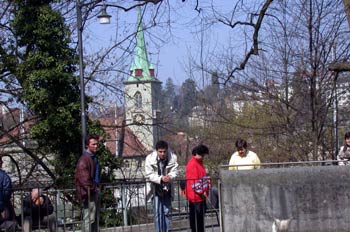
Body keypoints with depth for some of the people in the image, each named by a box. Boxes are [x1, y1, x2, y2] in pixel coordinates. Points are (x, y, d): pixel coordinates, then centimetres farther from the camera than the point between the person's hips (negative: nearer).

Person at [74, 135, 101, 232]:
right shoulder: (84, 159, -15)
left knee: (94, 218, 14)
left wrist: (96, 188, 16)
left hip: (94, 192, 10)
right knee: (89, 218, -10)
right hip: (88, 193, -10)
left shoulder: (94, 158, 17)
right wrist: (92, 189, -15)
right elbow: (83, 178, -21)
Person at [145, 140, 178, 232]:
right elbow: (149, 175, -16)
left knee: (166, 212, 10)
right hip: (156, 188, -2)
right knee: (158, 213, -2)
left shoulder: (173, 157, -15)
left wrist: (170, 177, -34)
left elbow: (174, 172, -10)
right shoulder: (150, 159, -19)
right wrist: (161, 178, -32)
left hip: (167, 187, 2)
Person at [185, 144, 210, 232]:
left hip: (201, 195, 10)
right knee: (197, 217, -7)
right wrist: (201, 192, -17)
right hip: (196, 195, -10)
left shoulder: (199, 162, 16)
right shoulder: (192, 164, -17)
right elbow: (194, 181, -21)